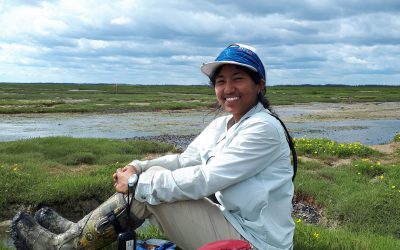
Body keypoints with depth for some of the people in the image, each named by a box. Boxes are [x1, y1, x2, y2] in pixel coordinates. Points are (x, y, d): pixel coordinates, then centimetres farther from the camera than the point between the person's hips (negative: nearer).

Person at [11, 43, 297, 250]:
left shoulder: (263, 128, -20)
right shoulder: (221, 125, 8)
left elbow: (203, 180, -25)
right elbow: (184, 161, 9)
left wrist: (137, 183, -18)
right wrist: (137, 168, -8)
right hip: (230, 219, 8)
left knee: (148, 190, -14)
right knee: (151, 178, 1)